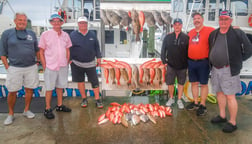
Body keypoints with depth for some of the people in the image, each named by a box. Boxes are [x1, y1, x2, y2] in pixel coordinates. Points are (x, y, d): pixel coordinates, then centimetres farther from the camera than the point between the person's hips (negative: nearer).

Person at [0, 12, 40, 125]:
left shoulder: (32, 34, 9)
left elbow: (37, 49, 17)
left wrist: (38, 61, 10)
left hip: (31, 67, 3)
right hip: (14, 68, -2)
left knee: (29, 89, 9)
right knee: (12, 92, 4)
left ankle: (27, 110, 27)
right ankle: (11, 114, 21)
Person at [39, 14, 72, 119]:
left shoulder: (65, 35, 9)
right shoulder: (45, 34, -3)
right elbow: (41, 52, -2)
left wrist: (66, 63, 8)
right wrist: (44, 66, -7)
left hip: (63, 66, 4)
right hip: (50, 67, -4)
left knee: (60, 86, 12)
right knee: (49, 88, 1)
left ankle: (59, 106, 25)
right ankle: (47, 109, 11)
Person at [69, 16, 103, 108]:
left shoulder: (92, 35, 6)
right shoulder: (73, 35, 0)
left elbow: (97, 47, 10)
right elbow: (69, 48, 0)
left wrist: (98, 57, 6)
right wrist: (70, 59, -4)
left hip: (90, 63, 1)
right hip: (77, 63, 0)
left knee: (95, 82, 0)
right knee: (80, 81, 10)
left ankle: (97, 100, 11)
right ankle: (84, 99, 26)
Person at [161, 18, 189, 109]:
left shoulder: (186, 37, -2)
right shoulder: (168, 37, 3)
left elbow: (189, 51, 1)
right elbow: (163, 49, 6)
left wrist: (187, 62, -3)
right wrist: (164, 60, -2)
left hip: (182, 65, -1)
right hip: (171, 65, 1)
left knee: (181, 83, 9)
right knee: (170, 83, 7)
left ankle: (179, 100, 23)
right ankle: (171, 98, 26)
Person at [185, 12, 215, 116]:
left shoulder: (209, 30, -7)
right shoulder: (191, 32, 11)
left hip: (203, 62, -5)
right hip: (191, 62, 6)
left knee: (203, 84, 5)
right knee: (194, 83, 13)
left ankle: (203, 105, 15)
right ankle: (195, 103, 26)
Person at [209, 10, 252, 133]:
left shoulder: (237, 33, -7)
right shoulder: (213, 34, 10)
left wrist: (237, 61, -3)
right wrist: (212, 61, 13)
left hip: (229, 70, -6)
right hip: (215, 69, 6)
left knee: (230, 96, -3)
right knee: (219, 93, 16)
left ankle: (232, 122, 10)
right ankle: (222, 116, 32)